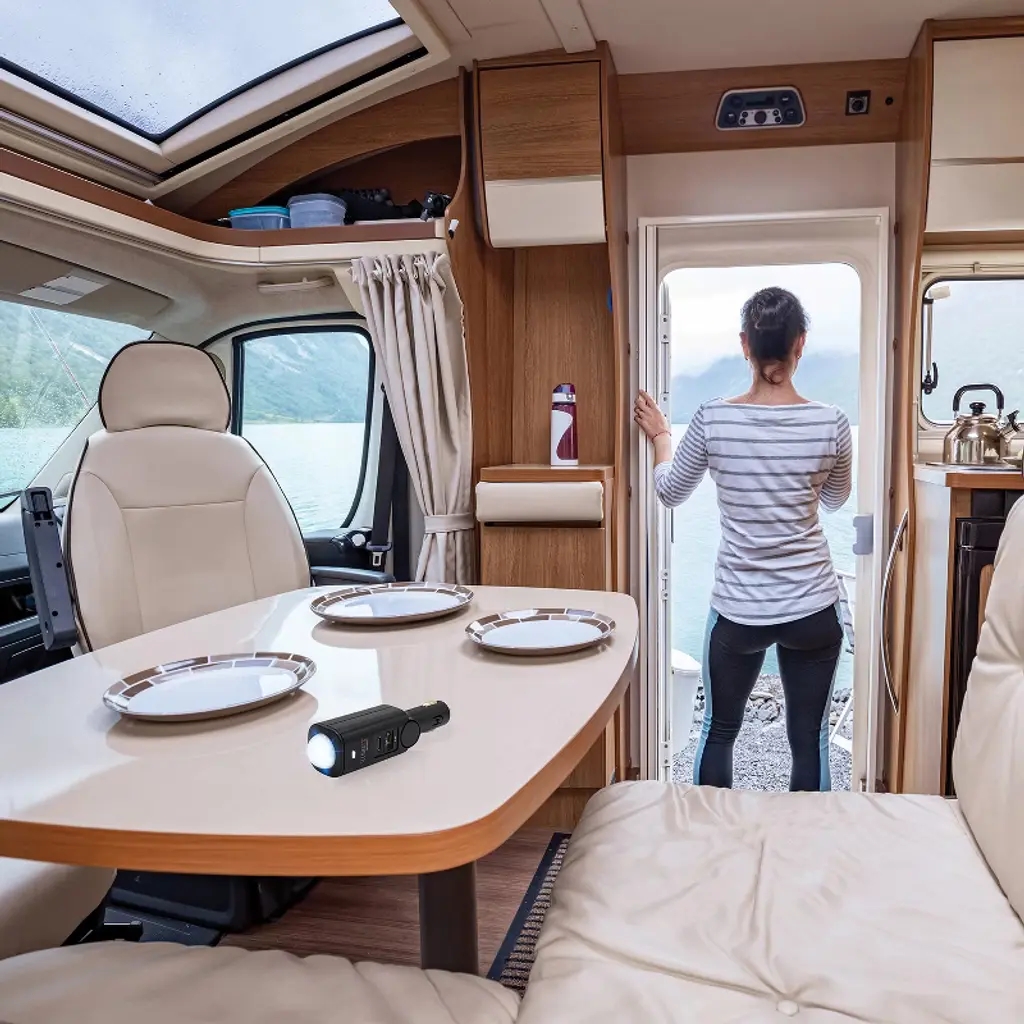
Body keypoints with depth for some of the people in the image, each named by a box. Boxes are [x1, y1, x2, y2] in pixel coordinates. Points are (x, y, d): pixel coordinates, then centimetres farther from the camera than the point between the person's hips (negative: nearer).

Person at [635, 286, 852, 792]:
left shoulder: (712, 419, -11)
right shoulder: (831, 423, -9)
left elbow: (670, 493, 5)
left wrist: (660, 436, 21)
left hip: (738, 609, 0)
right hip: (813, 608, 0)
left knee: (718, 730, 18)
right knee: (810, 741, 13)